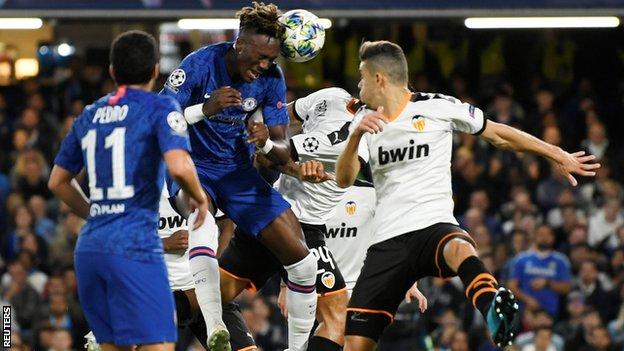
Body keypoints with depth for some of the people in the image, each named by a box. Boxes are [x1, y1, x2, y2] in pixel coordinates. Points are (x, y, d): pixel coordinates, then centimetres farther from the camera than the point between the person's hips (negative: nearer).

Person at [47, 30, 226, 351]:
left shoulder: (89, 116, 17)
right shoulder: (159, 108, -2)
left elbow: (57, 182, 24)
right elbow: (179, 167, -18)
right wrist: (198, 198, 1)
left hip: (89, 248, 7)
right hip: (134, 246, -7)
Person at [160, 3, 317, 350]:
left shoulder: (272, 78, -8)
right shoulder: (200, 64, -20)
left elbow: (282, 150, -5)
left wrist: (267, 144, -29)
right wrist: (205, 108, -37)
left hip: (238, 172, 5)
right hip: (192, 165, -5)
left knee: (302, 261, -4)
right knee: (203, 219, -40)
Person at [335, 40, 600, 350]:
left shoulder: (436, 107, 3)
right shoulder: (365, 119, 12)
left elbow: (498, 134, 13)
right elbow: (344, 179, -1)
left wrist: (557, 155, 13)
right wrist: (357, 135, -19)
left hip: (434, 226, -4)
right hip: (387, 240, 4)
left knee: (459, 250, -42)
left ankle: (493, 313, -69)